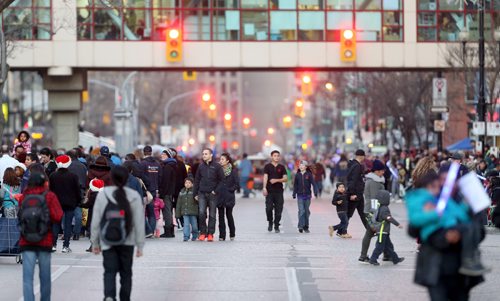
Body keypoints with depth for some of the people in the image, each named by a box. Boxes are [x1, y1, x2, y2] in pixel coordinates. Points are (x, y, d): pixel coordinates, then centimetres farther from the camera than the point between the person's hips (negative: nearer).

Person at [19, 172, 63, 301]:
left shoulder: (23, 197, 3)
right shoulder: (50, 196, -4)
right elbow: (58, 217, -9)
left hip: (26, 241, 1)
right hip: (45, 241, -1)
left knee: (27, 277, -4)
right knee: (45, 277, 12)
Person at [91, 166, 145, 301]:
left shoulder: (102, 194, -5)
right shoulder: (134, 196, -5)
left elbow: (96, 220, -1)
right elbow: (139, 223, -3)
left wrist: (95, 242, 8)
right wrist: (140, 245, 4)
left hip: (107, 241, -1)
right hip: (127, 242, 1)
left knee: (109, 271, 0)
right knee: (126, 272, 15)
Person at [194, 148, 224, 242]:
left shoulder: (217, 166, -1)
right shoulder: (201, 166, 9)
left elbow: (221, 180, 0)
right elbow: (197, 180, 14)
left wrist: (216, 190, -9)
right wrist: (195, 193, 9)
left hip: (212, 194, -2)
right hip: (202, 193, 2)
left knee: (212, 215, 2)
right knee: (202, 213, -9)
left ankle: (210, 234, 7)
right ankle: (203, 232, 0)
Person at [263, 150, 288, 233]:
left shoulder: (281, 167, 10)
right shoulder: (267, 166, 5)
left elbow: (286, 179, 4)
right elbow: (265, 177, -4)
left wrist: (276, 180, -11)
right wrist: (264, 187, -16)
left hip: (279, 191, 2)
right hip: (270, 191, -2)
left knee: (278, 210, -1)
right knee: (269, 208, -10)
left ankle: (276, 226, 7)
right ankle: (270, 222, 13)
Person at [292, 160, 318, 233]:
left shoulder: (309, 174, -1)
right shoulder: (297, 175, 4)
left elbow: (313, 183, -5)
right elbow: (295, 185, 12)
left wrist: (315, 192, -15)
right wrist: (294, 194, 10)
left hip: (307, 195, 0)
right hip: (300, 195, 0)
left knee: (307, 211, 7)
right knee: (301, 210, -12)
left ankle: (306, 227, 16)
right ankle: (301, 226, -13)